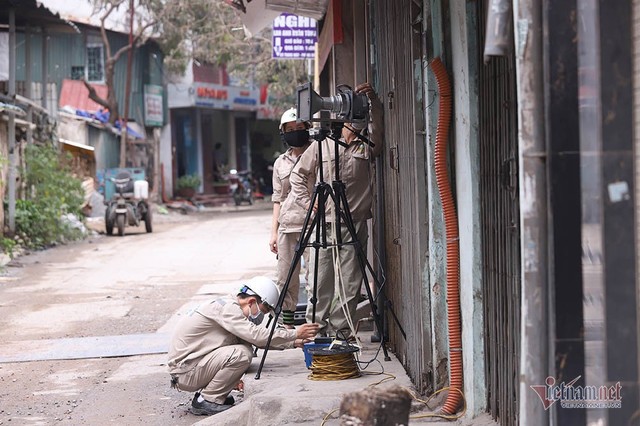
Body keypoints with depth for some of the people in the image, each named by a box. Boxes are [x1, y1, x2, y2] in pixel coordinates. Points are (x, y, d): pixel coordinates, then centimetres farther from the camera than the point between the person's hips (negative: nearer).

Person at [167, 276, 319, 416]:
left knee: (245, 348, 6)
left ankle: (208, 394, 8)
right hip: (184, 371, -10)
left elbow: (255, 338, 16)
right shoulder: (226, 307, -18)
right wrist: (295, 334, -22)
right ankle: (206, 401, -10)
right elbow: (255, 335, -28)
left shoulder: (231, 307, 12)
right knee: (241, 354, -23)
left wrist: (293, 343, 6)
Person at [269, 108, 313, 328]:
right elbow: (278, 199, 17)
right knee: (286, 279, 2)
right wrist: (274, 232, 11)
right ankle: (287, 325, 8)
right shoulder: (280, 163, 16)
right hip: (288, 226, 4)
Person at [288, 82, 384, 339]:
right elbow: (298, 175, 16)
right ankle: (316, 327, 11)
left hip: (355, 226, 0)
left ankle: (340, 329, 6)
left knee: (350, 284, -2)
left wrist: (373, 100, -23)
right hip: (324, 224, 0)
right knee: (321, 281, 1)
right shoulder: (321, 146, 10)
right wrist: (307, 202, 4)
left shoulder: (367, 146, 9)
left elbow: (378, 126, -10)